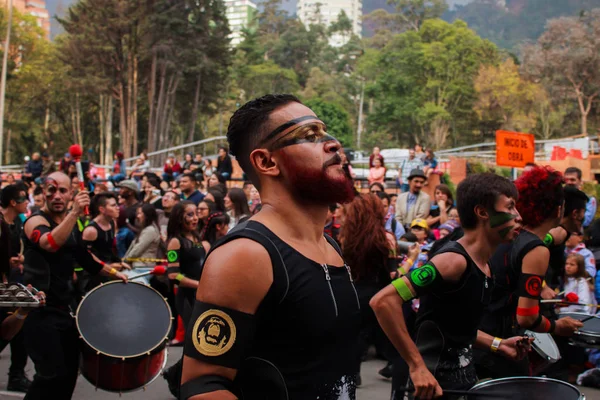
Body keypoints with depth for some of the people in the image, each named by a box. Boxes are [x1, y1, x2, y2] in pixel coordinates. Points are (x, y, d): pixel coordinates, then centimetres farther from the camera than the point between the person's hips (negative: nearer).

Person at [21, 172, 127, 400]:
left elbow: (84, 257, 25)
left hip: (64, 306, 8)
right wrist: (75, 212, -43)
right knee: (52, 373, -13)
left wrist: (114, 273, 18)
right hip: (40, 310, -8)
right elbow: (51, 243, -37)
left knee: (69, 370, 14)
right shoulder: (36, 221, -14)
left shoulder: (74, 225, 11)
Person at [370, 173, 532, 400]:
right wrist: (417, 366, -29)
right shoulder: (454, 260, -21)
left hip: (462, 378, 9)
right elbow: (382, 301, -29)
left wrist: (496, 345, 9)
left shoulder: (483, 267, 8)